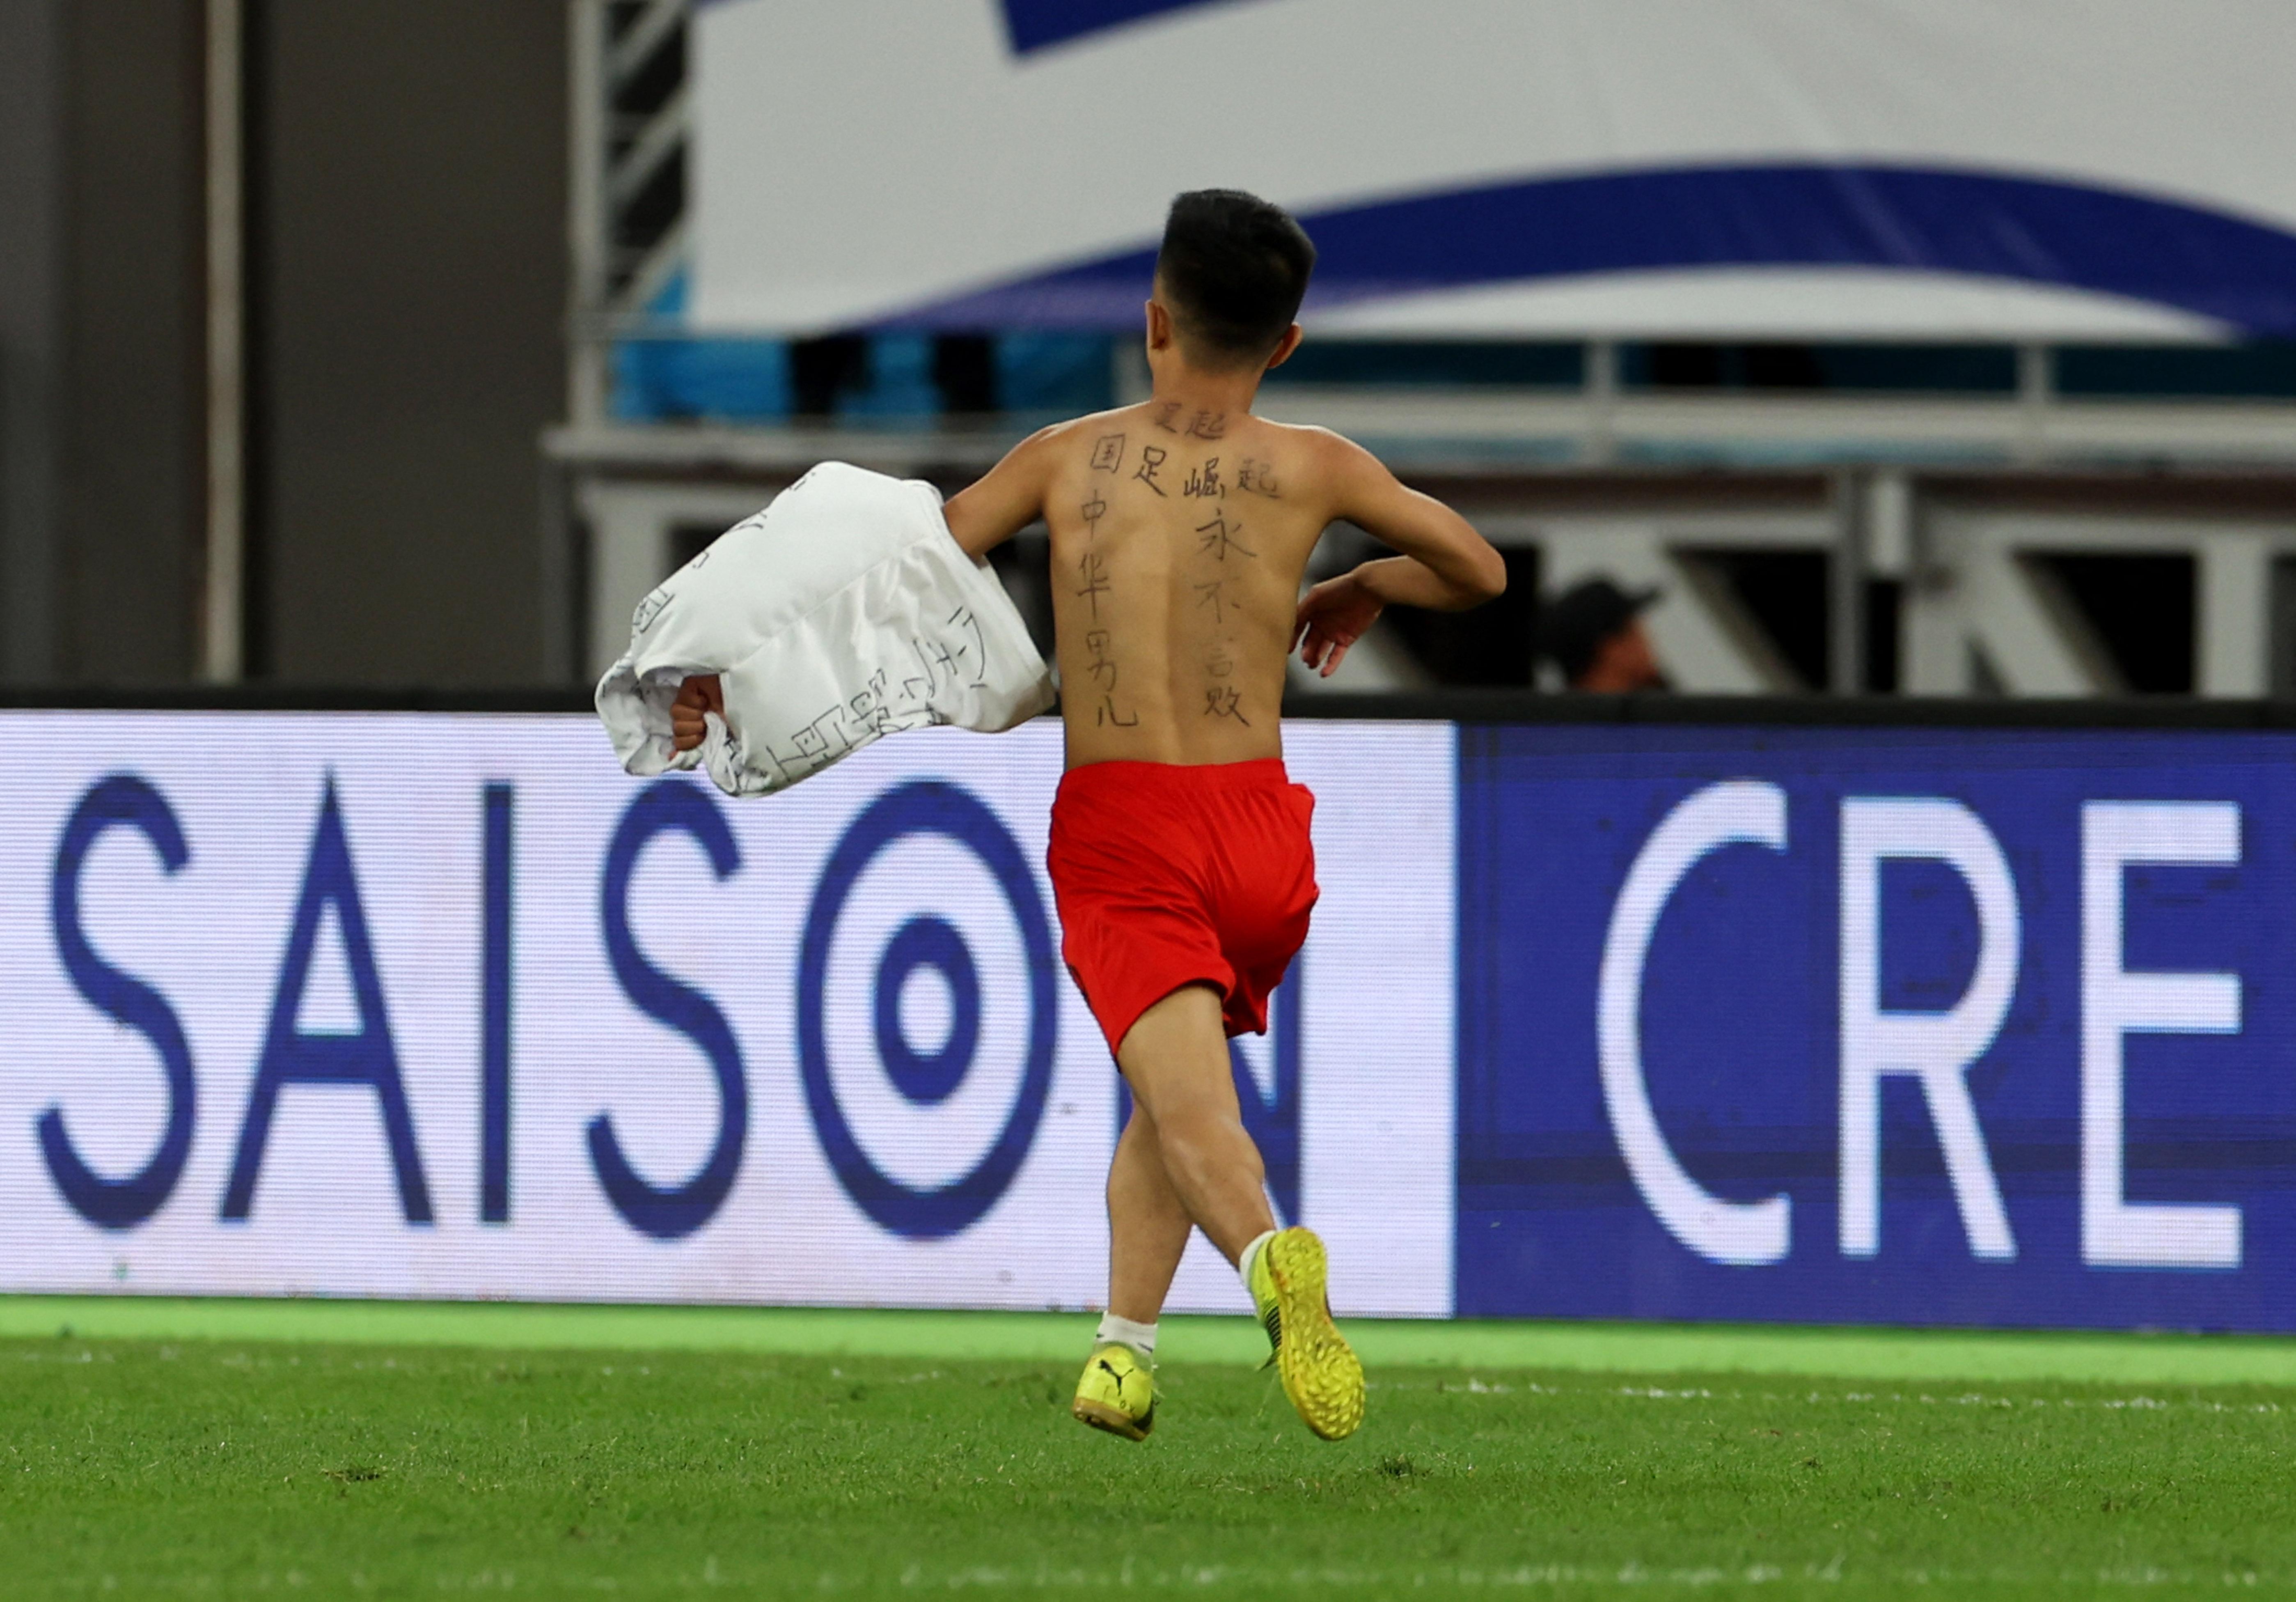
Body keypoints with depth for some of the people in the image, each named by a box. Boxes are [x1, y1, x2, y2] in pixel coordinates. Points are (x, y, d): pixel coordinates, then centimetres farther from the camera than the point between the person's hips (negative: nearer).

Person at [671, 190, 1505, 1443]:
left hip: (1118, 833, -2)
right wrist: (1365, 587, 38)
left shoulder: (1071, 458, 5)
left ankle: (1269, 1257, -48)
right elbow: (1481, 574, 18)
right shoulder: (1310, 470, 6)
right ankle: (1124, 1346, 14)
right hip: (1260, 832, 2)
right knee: (1172, 1083, 25)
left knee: (1192, 1110, -17)